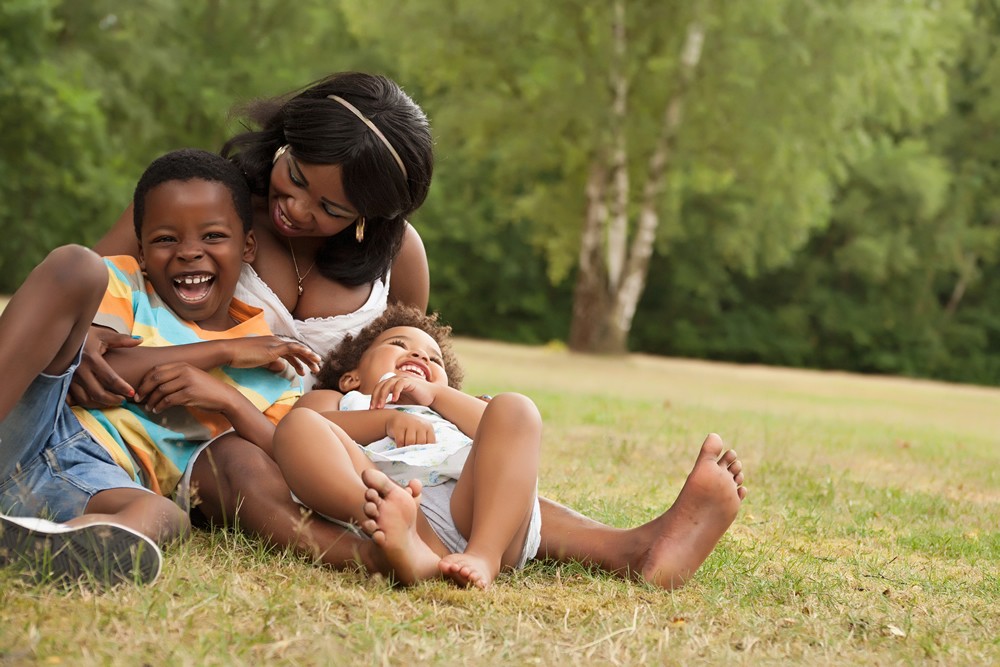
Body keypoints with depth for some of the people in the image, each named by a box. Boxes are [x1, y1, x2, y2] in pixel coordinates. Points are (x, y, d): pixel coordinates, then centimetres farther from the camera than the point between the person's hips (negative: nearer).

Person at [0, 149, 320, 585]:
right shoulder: (123, 283, 15)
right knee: (76, 263, -20)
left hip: (101, 483, 0)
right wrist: (222, 352, -3)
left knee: (163, 517, -37)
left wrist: (228, 399, -6)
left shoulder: (271, 362, 18)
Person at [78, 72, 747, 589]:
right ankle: (369, 560, -70)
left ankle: (635, 550, -46)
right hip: (209, 446, -4)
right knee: (242, 465, -42)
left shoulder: (396, 256, 4)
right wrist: (82, 337, -33)